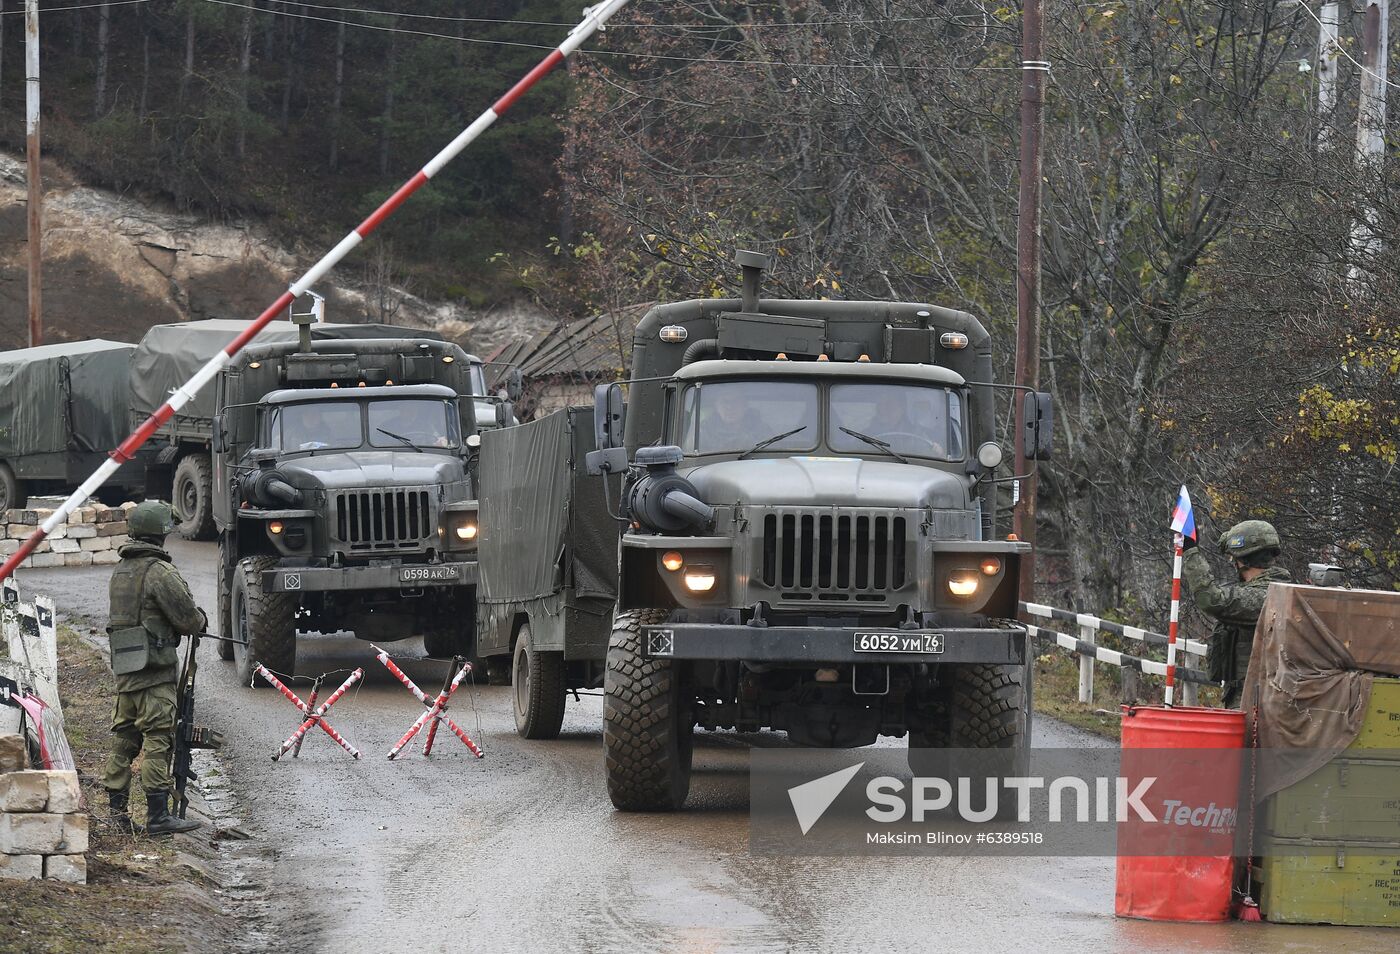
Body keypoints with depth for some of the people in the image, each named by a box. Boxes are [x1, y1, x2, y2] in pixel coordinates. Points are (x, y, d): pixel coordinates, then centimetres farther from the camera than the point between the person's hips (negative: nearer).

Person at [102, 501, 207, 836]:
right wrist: (201, 621, 11)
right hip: (155, 669, -8)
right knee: (157, 739, -6)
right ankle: (158, 815, -7)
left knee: (124, 738, 14)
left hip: (124, 667, 8)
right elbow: (187, 617, -14)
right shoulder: (160, 572, -14)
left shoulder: (120, 570, 13)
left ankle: (116, 808, 17)